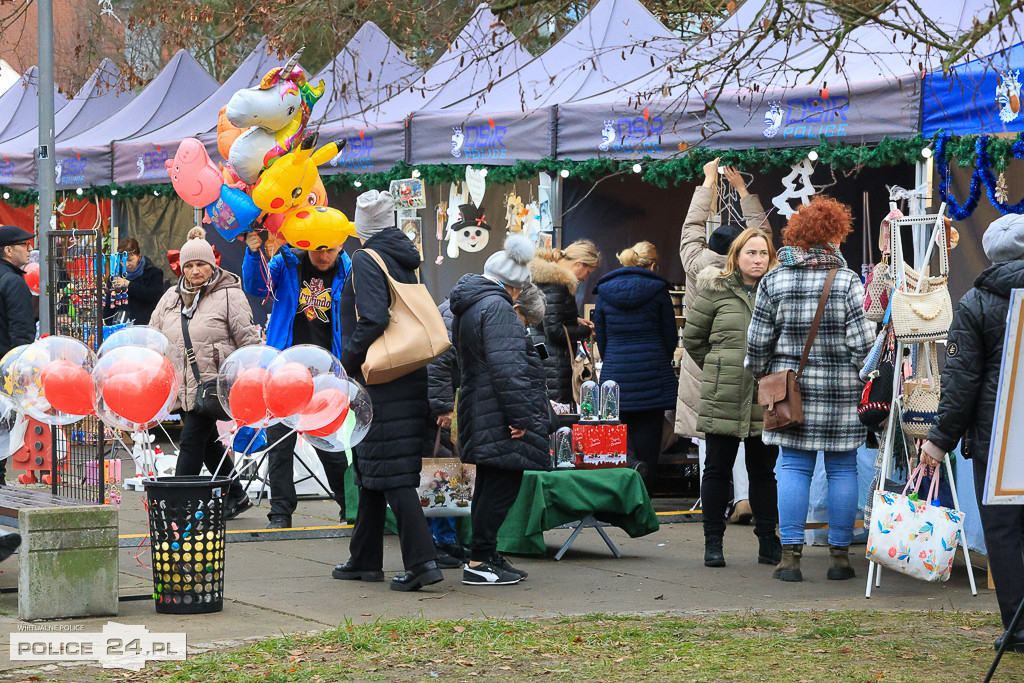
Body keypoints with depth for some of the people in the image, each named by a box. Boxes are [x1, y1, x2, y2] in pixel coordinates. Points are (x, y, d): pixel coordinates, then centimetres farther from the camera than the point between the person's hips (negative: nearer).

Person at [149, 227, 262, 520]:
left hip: (214, 383, -7)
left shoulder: (229, 295, -6)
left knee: (192, 440, -9)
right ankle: (236, 495, 26)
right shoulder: (171, 297, 12)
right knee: (208, 442, 12)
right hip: (183, 384, 7)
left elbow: (249, 339, -6)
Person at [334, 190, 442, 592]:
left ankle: (422, 561, -15)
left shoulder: (366, 261, -11)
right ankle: (365, 559, 23)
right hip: (409, 378, 8)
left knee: (391, 473, -8)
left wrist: (348, 361, -11)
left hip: (378, 380, -8)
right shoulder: (406, 260, 13)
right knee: (371, 470, 16)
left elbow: (373, 320, -22)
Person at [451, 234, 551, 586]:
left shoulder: (466, 307, 18)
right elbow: (505, 366, -22)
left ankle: (485, 556, 20)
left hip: (479, 410, 10)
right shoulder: (496, 307, -14)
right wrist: (519, 416, -21)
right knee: (503, 485, -8)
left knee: (490, 484, 15)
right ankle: (479, 562, -8)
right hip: (499, 416, -10)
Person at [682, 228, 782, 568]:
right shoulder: (716, 291, 1)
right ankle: (713, 542, 11)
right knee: (718, 470, 3)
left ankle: (768, 541, 15)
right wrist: (718, 370, 7)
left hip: (766, 399, 2)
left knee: (764, 471, 8)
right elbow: (692, 338, 8)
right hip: (723, 399, -2)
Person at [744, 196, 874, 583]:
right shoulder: (847, 281, -7)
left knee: (793, 467, 6)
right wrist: (867, 383, 4)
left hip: (790, 387, 2)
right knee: (842, 469, 6)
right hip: (841, 389, -2)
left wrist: (762, 376, 18)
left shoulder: (774, 281, 0)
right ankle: (839, 555, 8)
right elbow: (862, 341, -9)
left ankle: (790, 555, 1)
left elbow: (758, 341, 2)